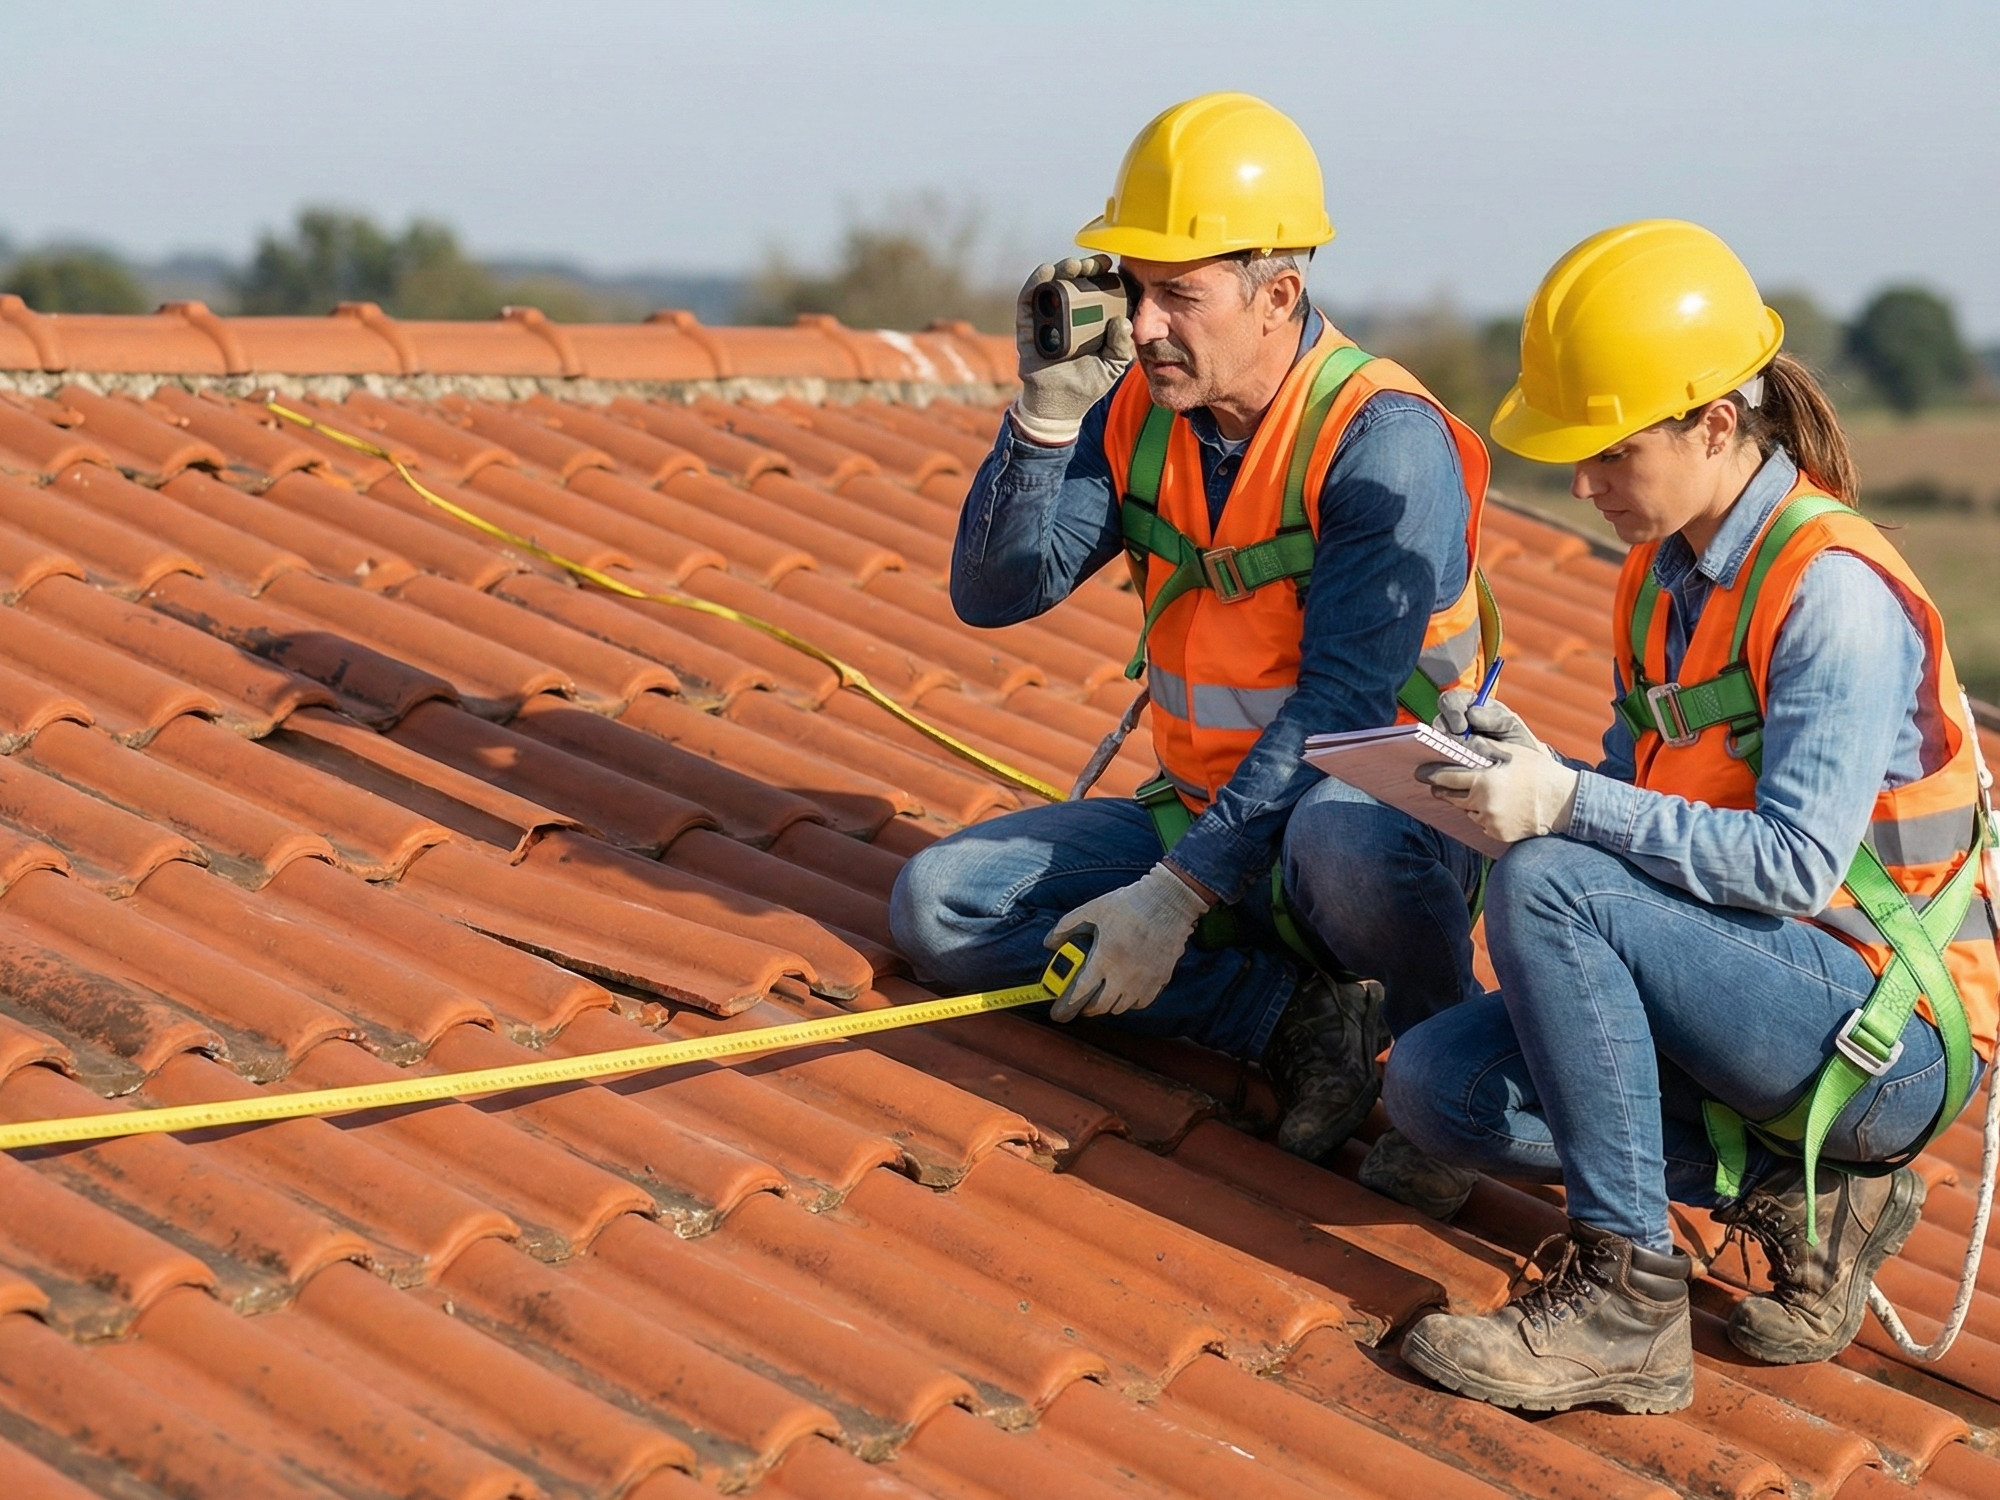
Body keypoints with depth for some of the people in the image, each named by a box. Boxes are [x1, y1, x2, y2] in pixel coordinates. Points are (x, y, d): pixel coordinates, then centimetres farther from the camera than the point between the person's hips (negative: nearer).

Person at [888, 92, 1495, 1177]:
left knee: (1342, 840, -42)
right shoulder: (1138, 409, 1)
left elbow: (1342, 705, -24)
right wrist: (1047, 413, -16)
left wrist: (1177, 893, -29)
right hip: (1203, 812, 7)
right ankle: (1298, 1019, -17)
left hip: (1379, 811, -7)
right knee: (938, 902, -10)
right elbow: (992, 593, -1)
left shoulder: (1387, 441, -19)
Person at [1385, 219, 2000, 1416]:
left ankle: (1627, 1298, -21)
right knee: (1436, 1086, -5)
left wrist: (1568, 805, -30)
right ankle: (1798, 1190, 1)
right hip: (1756, 990, 9)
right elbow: (1646, 809, 13)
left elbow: (1793, 864, -25)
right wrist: (1520, 765, -7)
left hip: (1892, 1030, -9)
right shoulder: (1665, 574, 8)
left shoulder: (1833, 591, -19)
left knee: (1548, 888, -27)